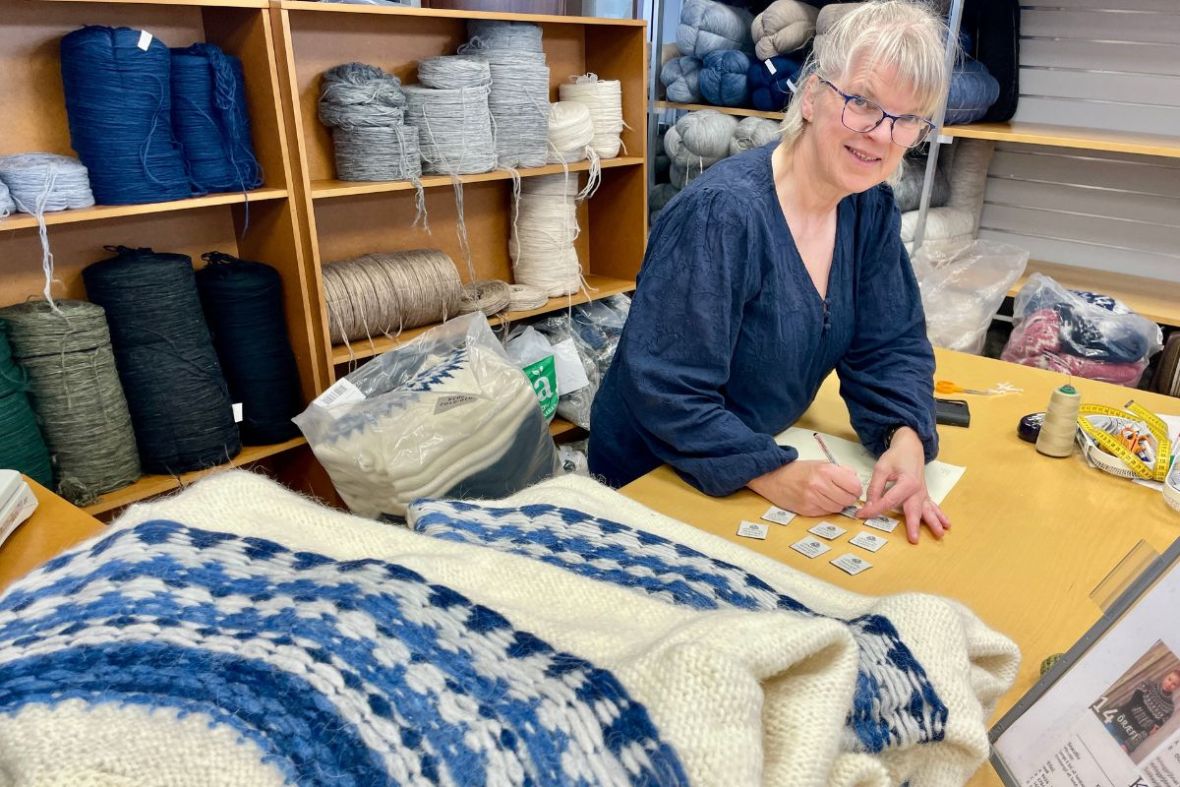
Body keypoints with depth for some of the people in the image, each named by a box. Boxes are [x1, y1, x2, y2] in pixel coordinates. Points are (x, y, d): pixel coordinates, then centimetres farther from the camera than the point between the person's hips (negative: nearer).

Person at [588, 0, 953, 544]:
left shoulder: (871, 208, -3)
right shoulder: (721, 214, -26)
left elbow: (890, 347, -1)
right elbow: (667, 391, -26)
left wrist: (906, 441, -18)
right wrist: (774, 474, -32)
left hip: (762, 457, 5)